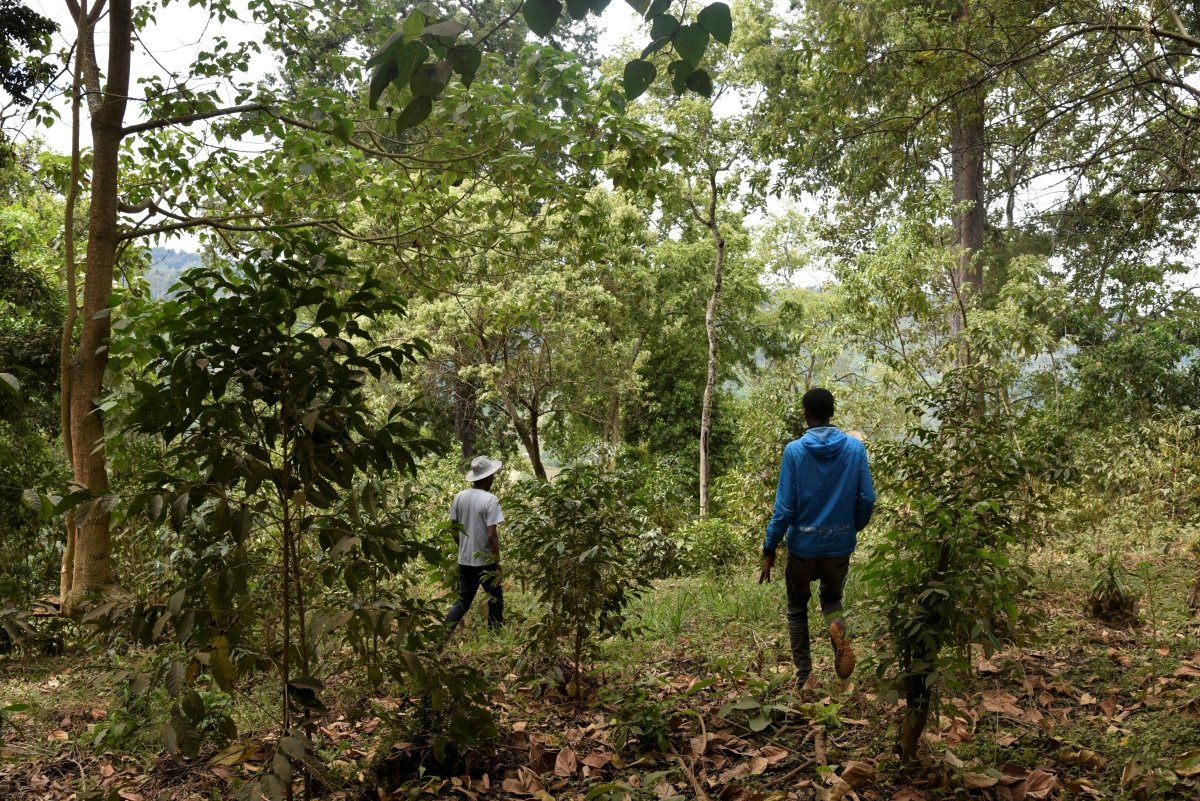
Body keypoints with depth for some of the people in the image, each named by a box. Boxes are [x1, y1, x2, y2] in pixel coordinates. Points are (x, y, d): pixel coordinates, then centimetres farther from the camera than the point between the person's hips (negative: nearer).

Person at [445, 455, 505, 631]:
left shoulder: (460, 497, 1)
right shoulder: (490, 500, -17)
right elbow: (491, 536, -20)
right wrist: (498, 563, -11)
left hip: (465, 560, 5)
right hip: (486, 561, -5)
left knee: (463, 601, 15)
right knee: (495, 601, 13)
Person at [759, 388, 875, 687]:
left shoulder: (794, 450, -11)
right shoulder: (855, 447, -5)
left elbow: (785, 507, -12)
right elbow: (867, 499, -3)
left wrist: (769, 549, -2)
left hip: (803, 546, -2)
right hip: (841, 545, 2)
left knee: (797, 609, 18)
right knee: (831, 597, 25)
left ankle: (804, 675, 14)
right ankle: (838, 627, -9)